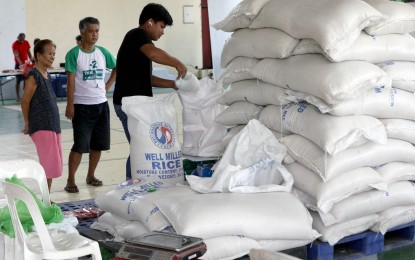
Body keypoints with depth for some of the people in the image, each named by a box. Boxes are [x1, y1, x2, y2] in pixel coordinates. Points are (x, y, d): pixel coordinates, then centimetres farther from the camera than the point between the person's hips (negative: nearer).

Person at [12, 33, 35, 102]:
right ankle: (17, 96, 1)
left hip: (26, 63, 4)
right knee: (18, 80, -2)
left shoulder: (26, 43, 5)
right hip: (18, 64, -4)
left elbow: (28, 52, 9)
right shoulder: (15, 44, -12)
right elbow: (16, 54, -23)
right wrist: (20, 62, -40)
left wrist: (31, 58, -11)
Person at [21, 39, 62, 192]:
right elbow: (25, 102, -10)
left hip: (53, 126, 8)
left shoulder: (47, 75, 12)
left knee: (53, 165, 12)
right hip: (41, 127, -8)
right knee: (48, 164, -6)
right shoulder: (33, 76, -13)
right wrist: (28, 124, 0)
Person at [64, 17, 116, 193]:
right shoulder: (74, 54, -9)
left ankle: (91, 176, 25)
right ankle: (70, 180, 4)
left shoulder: (103, 52, 5)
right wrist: (70, 105, -15)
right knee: (80, 145, -6)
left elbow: (117, 68, 20)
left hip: (101, 104, 5)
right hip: (82, 106, -5)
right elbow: (71, 81, -12)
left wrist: (108, 85, 8)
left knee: (98, 144, 11)